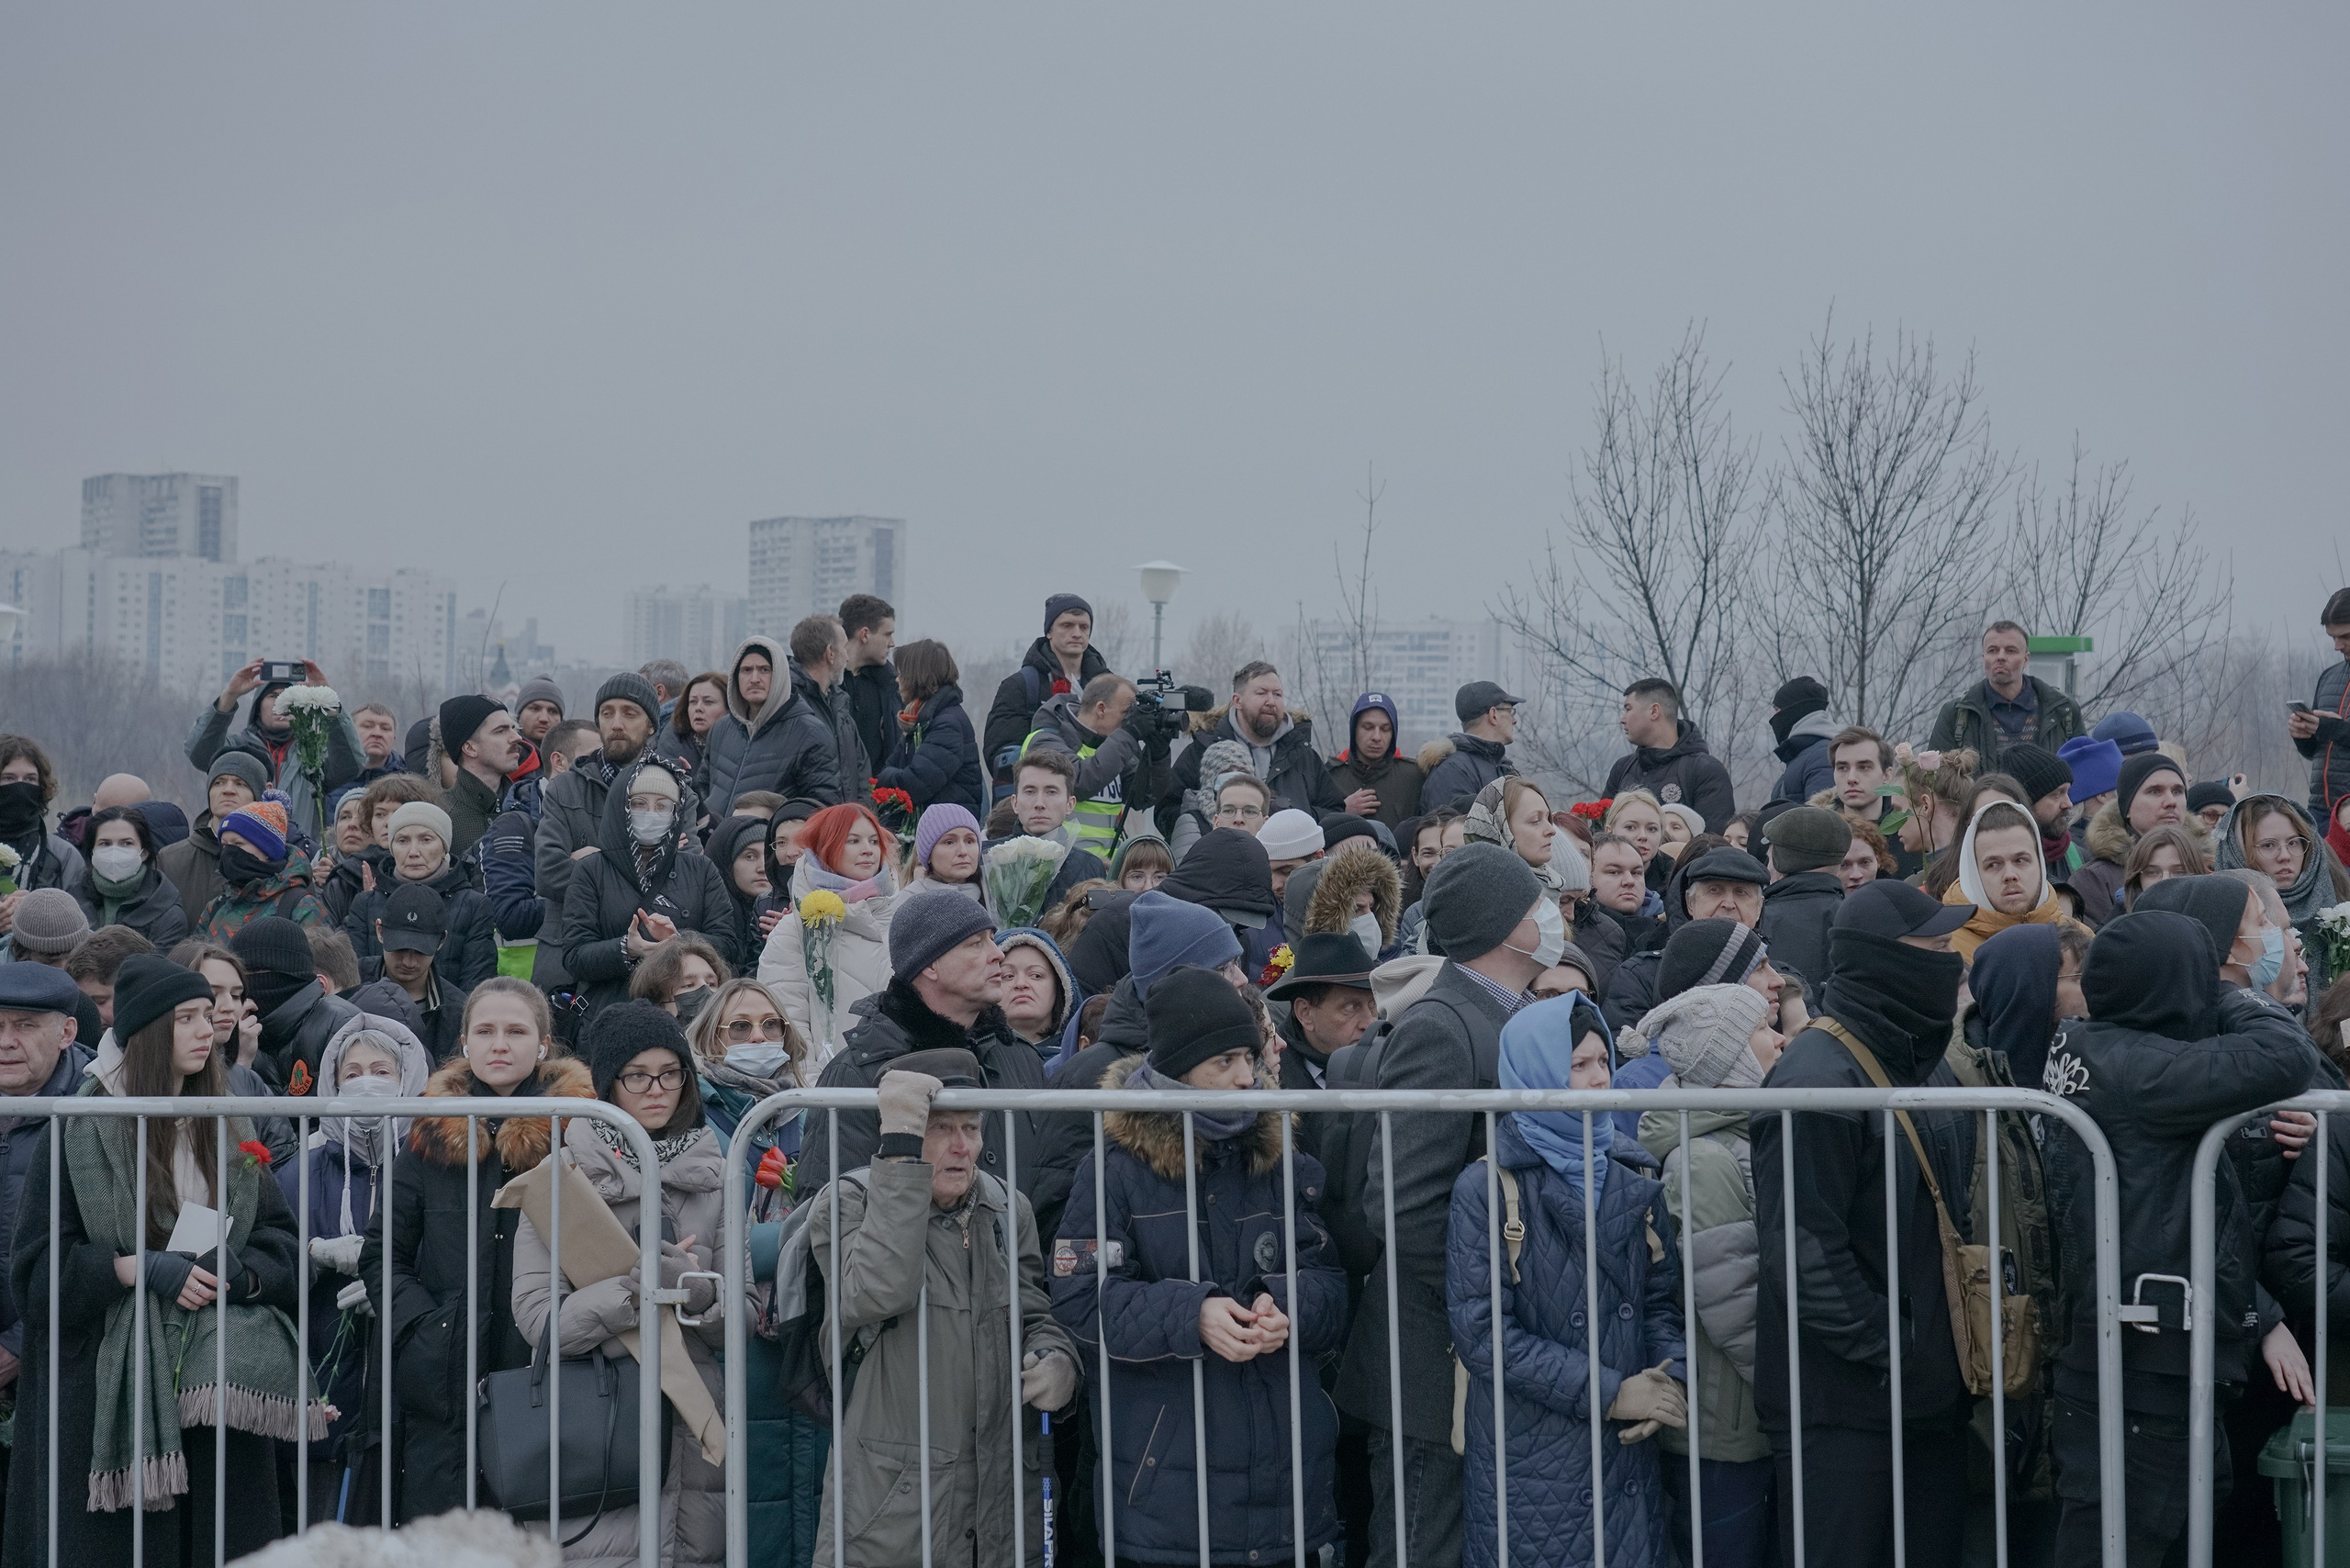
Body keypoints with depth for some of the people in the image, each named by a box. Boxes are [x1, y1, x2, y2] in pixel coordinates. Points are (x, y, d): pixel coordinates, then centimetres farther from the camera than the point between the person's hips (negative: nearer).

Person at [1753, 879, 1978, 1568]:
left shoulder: (1909, 1064, 14)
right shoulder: (1818, 1077, -17)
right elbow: (1803, 1246, -22)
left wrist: (1942, 1361, 12)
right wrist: (1888, 1352, -19)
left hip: (1924, 1399, 9)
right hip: (1843, 1402, -9)